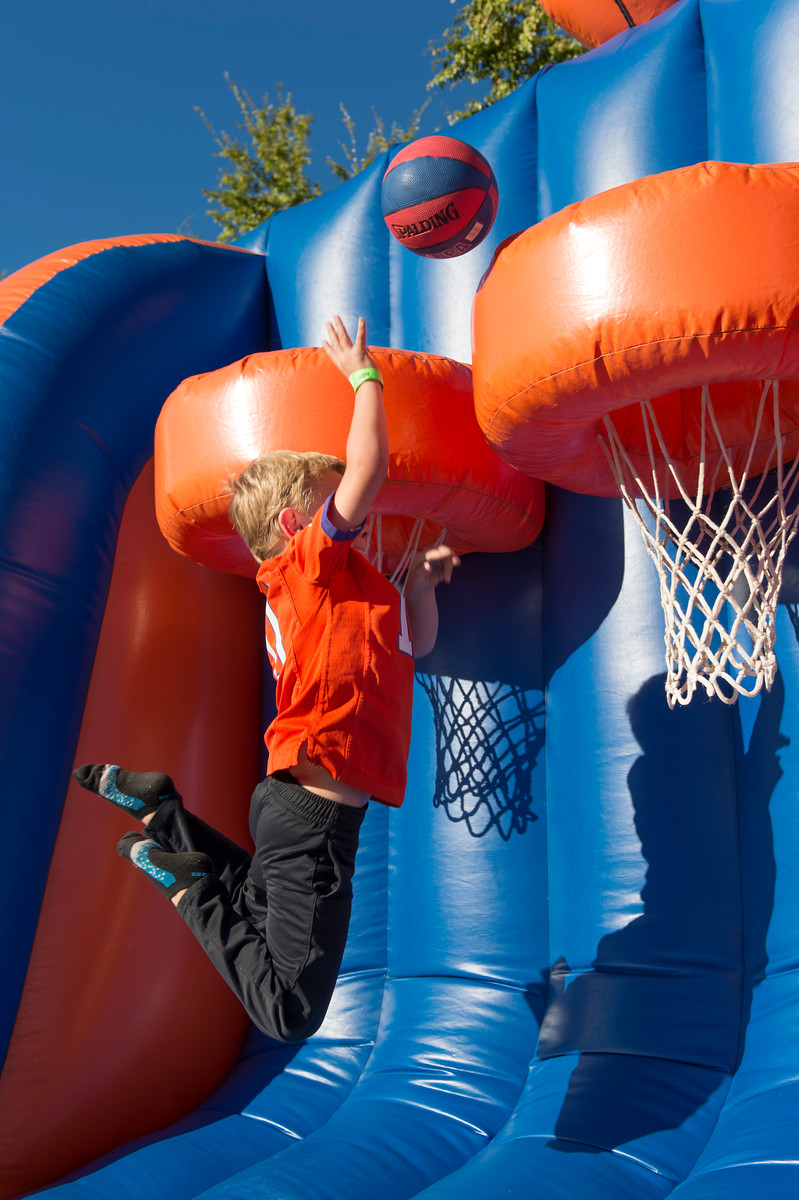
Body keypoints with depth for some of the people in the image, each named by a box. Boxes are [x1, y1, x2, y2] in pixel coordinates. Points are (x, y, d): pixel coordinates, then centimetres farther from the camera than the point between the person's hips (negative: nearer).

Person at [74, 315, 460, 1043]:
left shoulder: (331, 588, 18)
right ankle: (184, 880, 3)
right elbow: (370, 465, -16)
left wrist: (421, 581, 13)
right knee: (290, 1016, -3)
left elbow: (414, 644, 27)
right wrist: (364, 375, -2)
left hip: (298, 807, 10)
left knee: (258, 921, 33)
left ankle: (162, 814, 23)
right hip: (312, 816, -10)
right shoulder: (313, 561, -8)